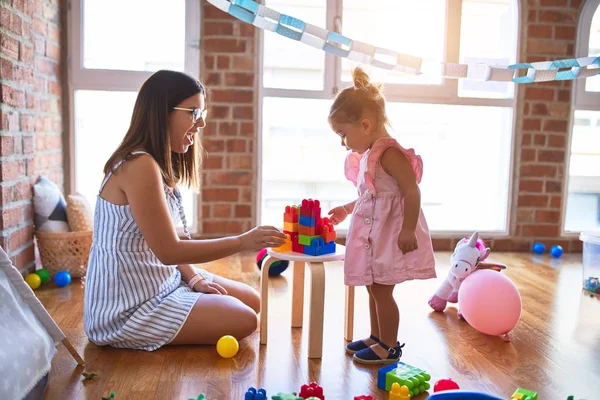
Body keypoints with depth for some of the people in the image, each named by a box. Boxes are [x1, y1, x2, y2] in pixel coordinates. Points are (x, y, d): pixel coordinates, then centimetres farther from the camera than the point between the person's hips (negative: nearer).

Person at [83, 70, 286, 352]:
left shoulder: (159, 164, 8)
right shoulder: (139, 166, -23)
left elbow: (167, 243, 8)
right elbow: (168, 251, -23)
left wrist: (194, 278, -5)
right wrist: (242, 242, -22)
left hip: (162, 281, 10)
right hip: (128, 309, -10)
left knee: (252, 300, 11)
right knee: (242, 320, -10)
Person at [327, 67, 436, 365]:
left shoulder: (389, 153, -19)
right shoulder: (368, 154, 11)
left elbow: (412, 191, -23)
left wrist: (408, 230, -24)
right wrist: (347, 210, 22)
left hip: (390, 233, -10)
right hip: (373, 232, 10)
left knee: (381, 290, 0)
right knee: (373, 288, 17)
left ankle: (389, 346, 16)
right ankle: (377, 337, 33)